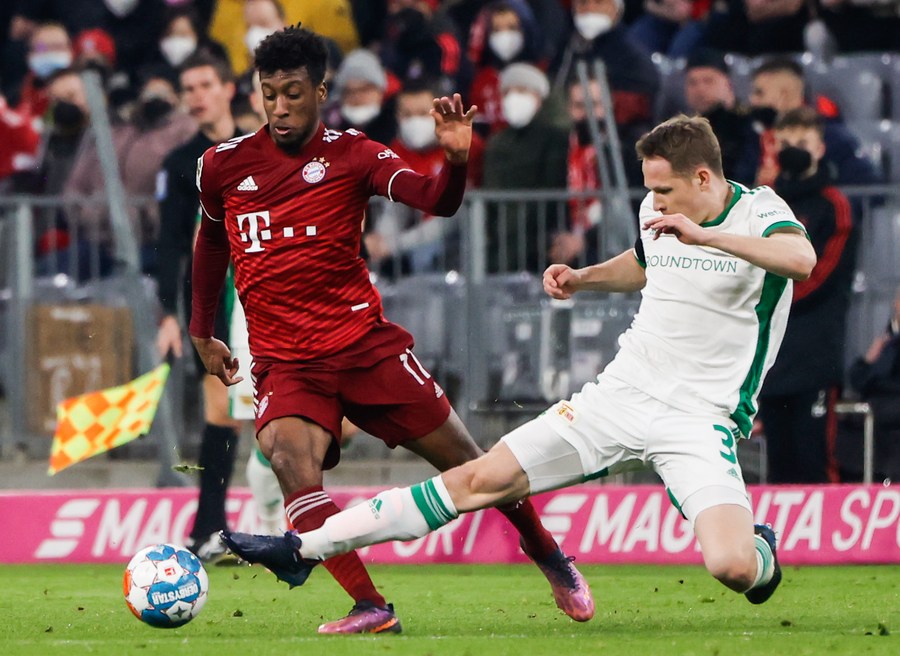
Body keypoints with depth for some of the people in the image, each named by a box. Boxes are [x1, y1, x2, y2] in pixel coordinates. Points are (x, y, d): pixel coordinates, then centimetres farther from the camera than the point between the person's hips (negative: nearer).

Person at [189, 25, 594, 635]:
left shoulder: (350, 154, -3)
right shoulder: (223, 165, 3)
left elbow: (435, 201, -16)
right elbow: (212, 240, 23)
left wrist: (456, 159, -37)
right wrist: (203, 334, 26)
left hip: (365, 342, -1)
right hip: (284, 362, 1)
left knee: (464, 460, 4)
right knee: (290, 460, -29)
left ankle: (550, 556, 32)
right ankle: (371, 609, -28)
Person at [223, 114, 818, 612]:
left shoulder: (759, 214, -13)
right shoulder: (655, 211, 7)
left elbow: (802, 258, -37)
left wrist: (707, 236, -41)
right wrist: (583, 278, 13)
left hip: (701, 420, -5)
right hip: (622, 391, 5)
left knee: (731, 567, -26)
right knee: (484, 479, -3)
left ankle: (763, 554, 15)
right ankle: (304, 548, 1)